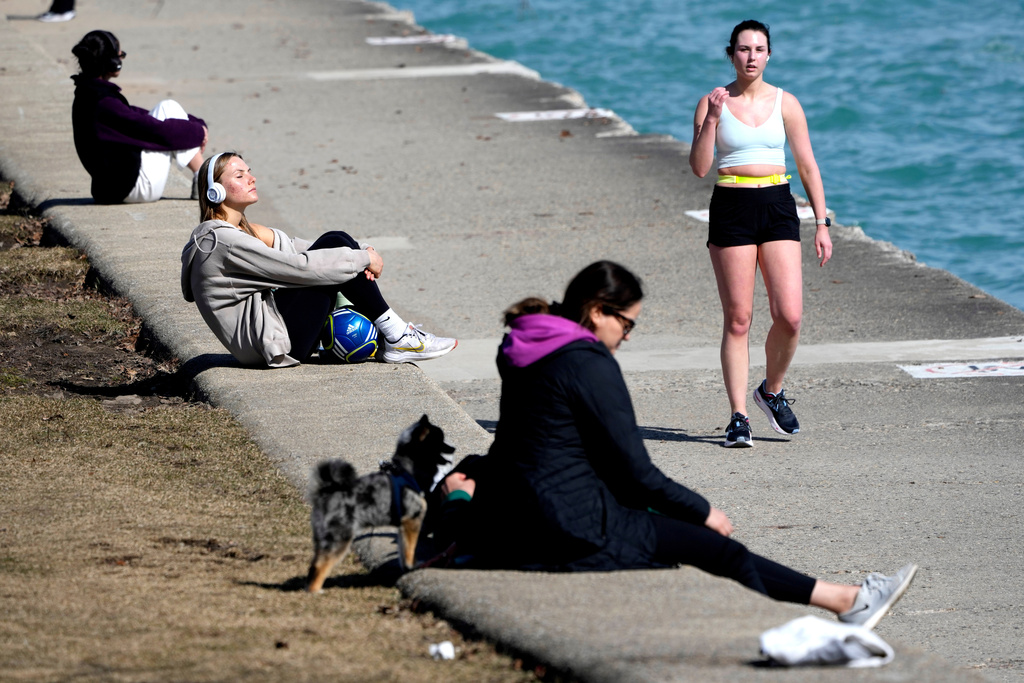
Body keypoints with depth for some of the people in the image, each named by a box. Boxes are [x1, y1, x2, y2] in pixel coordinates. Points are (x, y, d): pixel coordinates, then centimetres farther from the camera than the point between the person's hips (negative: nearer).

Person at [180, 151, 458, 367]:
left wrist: (360, 253, 0)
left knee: (336, 241, 5)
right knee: (334, 246, -13)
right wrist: (363, 258, -11)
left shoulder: (238, 230, 15)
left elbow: (289, 247, 14)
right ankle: (398, 338, -8)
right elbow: (299, 267, -21)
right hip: (277, 347, -10)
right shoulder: (223, 242, -18)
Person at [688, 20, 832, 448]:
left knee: (789, 316, -9)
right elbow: (699, 167, -8)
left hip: (777, 207, 2)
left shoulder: (785, 104, 6)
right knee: (738, 319, -2)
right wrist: (713, 118, -18)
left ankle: (772, 391, 18)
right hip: (730, 209, -1)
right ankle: (738, 417, 3)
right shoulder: (712, 103, 2)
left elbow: (807, 166, 10)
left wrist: (822, 224, 6)